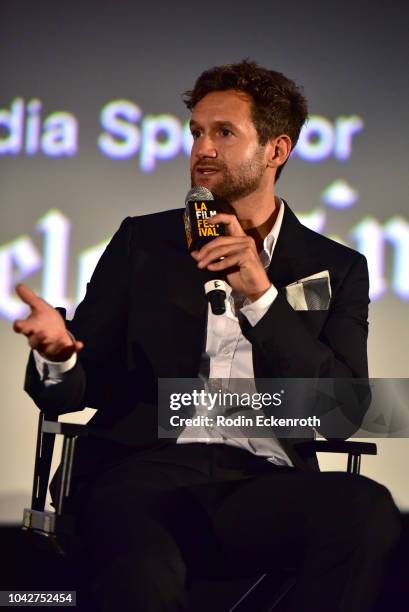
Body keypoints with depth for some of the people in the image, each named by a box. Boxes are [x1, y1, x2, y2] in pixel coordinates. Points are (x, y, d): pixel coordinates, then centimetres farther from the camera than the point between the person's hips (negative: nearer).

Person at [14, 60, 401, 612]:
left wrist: (261, 295, -5)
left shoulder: (336, 269, 17)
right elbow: (77, 389, 13)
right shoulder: (143, 242, 19)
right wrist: (57, 353, -13)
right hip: (148, 469, -1)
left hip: (266, 484, 2)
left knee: (367, 509, -33)